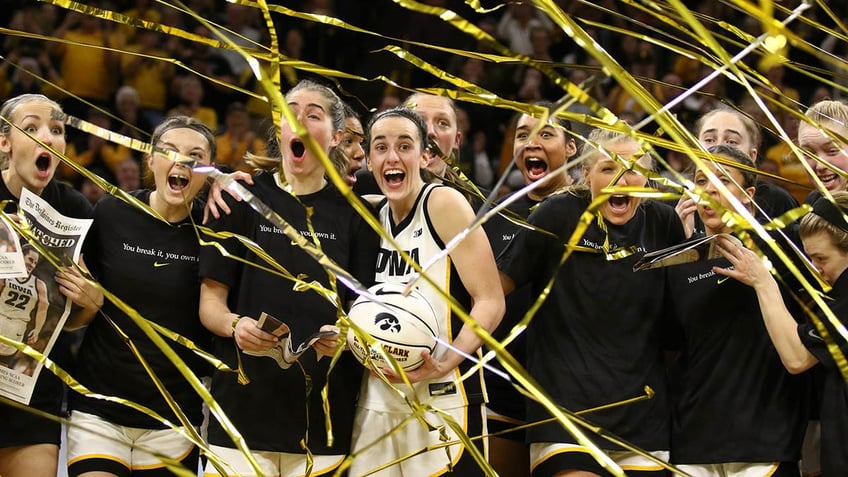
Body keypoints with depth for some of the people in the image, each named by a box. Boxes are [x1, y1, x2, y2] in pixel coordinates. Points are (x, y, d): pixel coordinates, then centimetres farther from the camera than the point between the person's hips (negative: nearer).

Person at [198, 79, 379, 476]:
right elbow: (210, 301, 4)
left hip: (324, 410, 1)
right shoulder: (244, 201, 6)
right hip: (245, 404, -1)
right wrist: (235, 325, -17)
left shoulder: (352, 214, 9)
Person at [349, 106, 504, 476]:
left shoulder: (443, 203, -7)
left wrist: (443, 364, -23)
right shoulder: (371, 217, 10)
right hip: (377, 402, 6)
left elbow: (490, 302, -12)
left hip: (443, 401, -6)